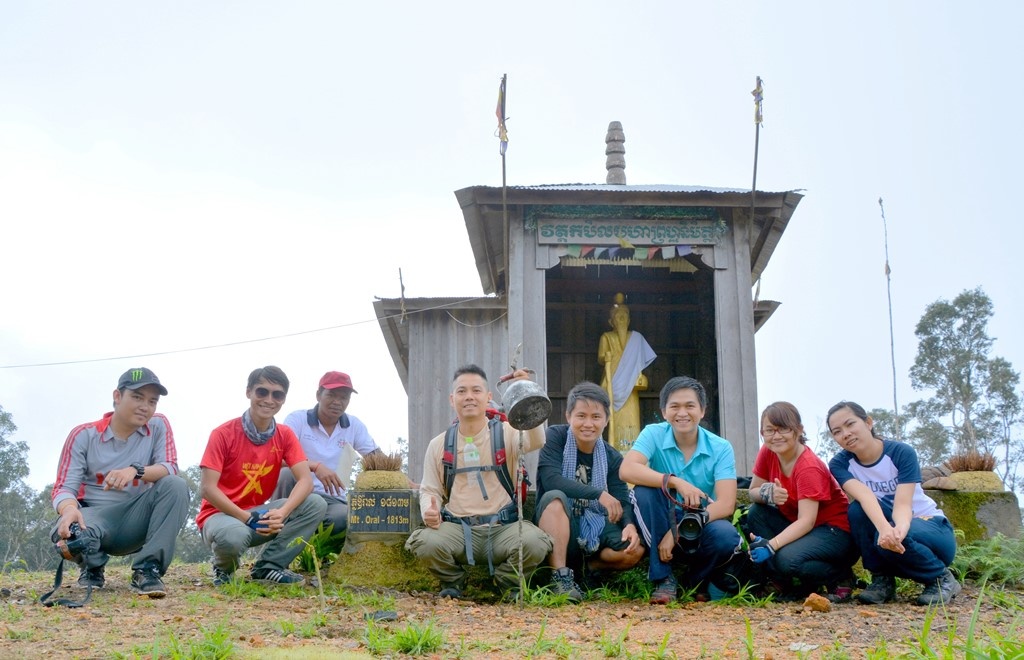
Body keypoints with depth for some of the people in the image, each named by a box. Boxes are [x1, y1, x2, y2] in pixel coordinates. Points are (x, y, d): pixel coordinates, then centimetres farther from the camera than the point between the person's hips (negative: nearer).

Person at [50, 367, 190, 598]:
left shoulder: (159, 426, 1)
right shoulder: (83, 435, -4)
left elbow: (170, 469, -11)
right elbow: (64, 487, -9)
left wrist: (136, 471, -33)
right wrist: (70, 509, -35)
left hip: (137, 519, 2)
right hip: (95, 515, -1)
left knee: (176, 485, -25)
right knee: (65, 532, -36)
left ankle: (147, 569, -21)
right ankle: (93, 567, 2)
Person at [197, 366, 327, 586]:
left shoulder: (285, 435, 1)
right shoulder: (224, 434, -12)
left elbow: (305, 480, -11)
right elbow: (208, 488, -18)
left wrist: (282, 513, -30)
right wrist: (245, 518, -28)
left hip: (259, 513, 5)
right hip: (221, 514, -4)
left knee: (317, 505, -17)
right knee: (233, 536, -41)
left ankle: (267, 565, -12)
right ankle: (224, 568, -3)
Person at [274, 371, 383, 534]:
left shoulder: (354, 425, 10)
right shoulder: (297, 419, -1)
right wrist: (315, 466, -32)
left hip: (334, 500, 2)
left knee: (345, 517, -34)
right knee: (287, 473, -34)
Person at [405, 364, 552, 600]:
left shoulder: (506, 433, 3)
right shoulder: (439, 445, 11)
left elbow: (535, 441, -19)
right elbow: (429, 490, 15)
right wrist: (429, 510, -10)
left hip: (504, 526, -1)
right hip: (458, 528, 1)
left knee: (534, 543, -33)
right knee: (426, 542, -31)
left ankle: (509, 581, 4)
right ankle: (452, 581, 5)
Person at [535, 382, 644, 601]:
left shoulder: (612, 458, 4)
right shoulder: (555, 437, -7)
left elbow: (622, 500, -6)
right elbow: (550, 479, -22)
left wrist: (630, 524, -29)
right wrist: (598, 494, -29)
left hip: (594, 530, 3)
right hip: (557, 531, -3)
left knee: (636, 549, -22)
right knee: (554, 497, -34)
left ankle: (586, 569, 3)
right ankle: (559, 576, -30)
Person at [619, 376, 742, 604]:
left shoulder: (721, 448, -8)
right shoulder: (654, 435, -8)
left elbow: (726, 505, -19)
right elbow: (626, 469, -27)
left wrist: (678, 532, -29)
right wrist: (675, 481, -38)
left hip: (701, 526, 0)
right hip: (662, 526, 0)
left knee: (726, 537, -33)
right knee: (644, 491, -28)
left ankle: (698, 581, 4)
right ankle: (663, 580, -15)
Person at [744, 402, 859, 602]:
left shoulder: (808, 468, -24)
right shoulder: (767, 453, -4)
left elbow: (806, 521, -31)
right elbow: (753, 491, 1)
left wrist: (771, 545, -44)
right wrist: (767, 493, -24)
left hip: (836, 531, -8)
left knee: (788, 559, -33)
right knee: (755, 513, -13)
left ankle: (841, 576, -2)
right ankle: (786, 586, -5)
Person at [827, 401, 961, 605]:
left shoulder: (901, 453, -18)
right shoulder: (839, 464, -12)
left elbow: (903, 504, -30)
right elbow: (864, 495, -33)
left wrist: (900, 529, -54)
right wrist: (885, 528, -53)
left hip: (932, 527, -3)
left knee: (893, 540, -36)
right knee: (857, 509, -29)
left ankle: (941, 578, -8)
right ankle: (882, 579, -12)